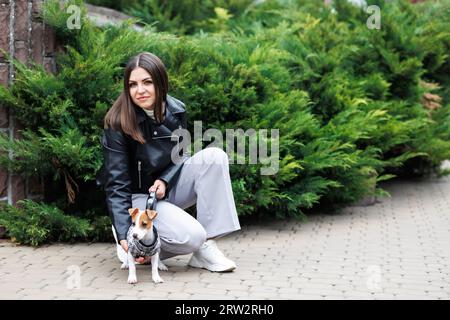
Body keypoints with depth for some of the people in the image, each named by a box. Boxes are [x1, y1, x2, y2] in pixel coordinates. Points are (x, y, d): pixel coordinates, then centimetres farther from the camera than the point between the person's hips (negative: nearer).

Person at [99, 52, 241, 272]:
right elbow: (116, 184, -21)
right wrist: (124, 236, -32)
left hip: (167, 188, 6)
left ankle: (206, 248, -21)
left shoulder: (175, 110, -6)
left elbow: (180, 156, 7)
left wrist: (164, 181, -16)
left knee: (214, 156, -20)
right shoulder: (117, 123, -20)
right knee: (191, 237, -30)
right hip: (137, 196, -6)